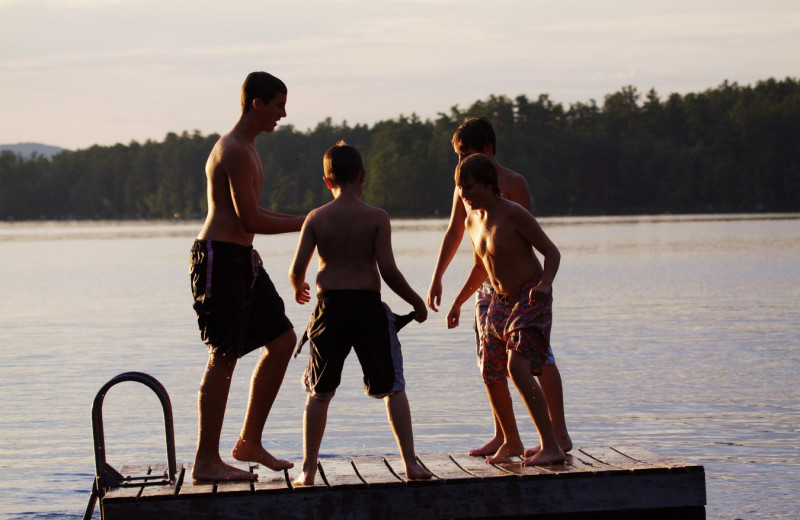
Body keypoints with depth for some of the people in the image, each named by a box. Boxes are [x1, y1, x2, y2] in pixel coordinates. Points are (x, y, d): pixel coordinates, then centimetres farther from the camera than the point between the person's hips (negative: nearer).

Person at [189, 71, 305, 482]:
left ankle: (249, 442, 17)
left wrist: (304, 221, 19)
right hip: (220, 258, -11)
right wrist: (304, 224, -11)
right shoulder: (235, 151, -15)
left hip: (243, 260, 11)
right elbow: (250, 220, -20)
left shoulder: (245, 148, 19)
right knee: (224, 356, -8)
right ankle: (206, 462, -2)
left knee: (282, 339, 11)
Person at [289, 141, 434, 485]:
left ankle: (308, 470, 10)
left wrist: (298, 288, 19)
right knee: (393, 388, 10)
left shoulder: (316, 218, 1)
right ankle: (411, 463, 3)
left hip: (330, 306, 1)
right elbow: (388, 270, -10)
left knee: (318, 393, 12)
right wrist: (415, 301, 4)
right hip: (369, 305, -1)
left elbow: (298, 267, -4)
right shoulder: (377, 217, -4)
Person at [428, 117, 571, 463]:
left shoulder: (512, 183, -9)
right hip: (487, 285, 7)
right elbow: (454, 233, 23)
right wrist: (437, 278, 23)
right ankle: (506, 438, 16)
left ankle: (559, 434, -16)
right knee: (490, 366, 7)